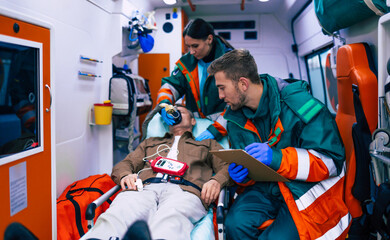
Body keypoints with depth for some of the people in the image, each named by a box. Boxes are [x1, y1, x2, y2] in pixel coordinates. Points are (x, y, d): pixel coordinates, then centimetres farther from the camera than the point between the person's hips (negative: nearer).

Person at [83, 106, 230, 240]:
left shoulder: (208, 144, 38)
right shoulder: (150, 143, 44)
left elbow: (228, 166, 22)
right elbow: (125, 164, 32)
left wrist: (216, 181, -4)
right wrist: (126, 175, 5)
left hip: (183, 190, -2)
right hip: (145, 188, 2)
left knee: (169, 222, -43)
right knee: (114, 218, -37)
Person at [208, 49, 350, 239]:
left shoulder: (298, 103, -16)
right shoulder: (236, 118, 4)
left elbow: (332, 160, -17)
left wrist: (277, 158, -30)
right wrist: (242, 175, -11)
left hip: (307, 189, -4)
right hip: (267, 188, 4)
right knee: (236, 223, -23)